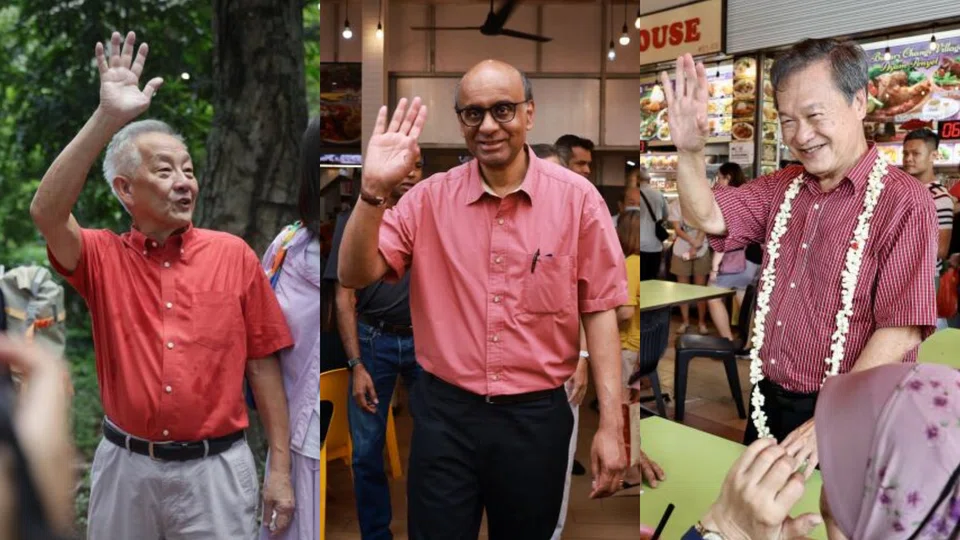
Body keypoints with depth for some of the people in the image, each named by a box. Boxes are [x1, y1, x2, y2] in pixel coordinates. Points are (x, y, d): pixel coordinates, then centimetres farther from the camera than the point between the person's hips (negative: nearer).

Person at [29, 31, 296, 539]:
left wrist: (280, 467, -4)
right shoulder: (103, 256, -1)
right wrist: (108, 118, -28)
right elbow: (46, 212, -22)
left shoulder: (233, 254, -3)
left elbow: (261, 362, -2)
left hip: (215, 467, -1)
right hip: (125, 465, 2)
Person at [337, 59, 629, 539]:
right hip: (444, 413, 1)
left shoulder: (577, 198, -6)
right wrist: (374, 190, -22)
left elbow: (598, 311, -4)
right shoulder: (429, 198, -3)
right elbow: (356, 274, -6)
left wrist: (611, 424, -7)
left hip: (536, 415, 0)